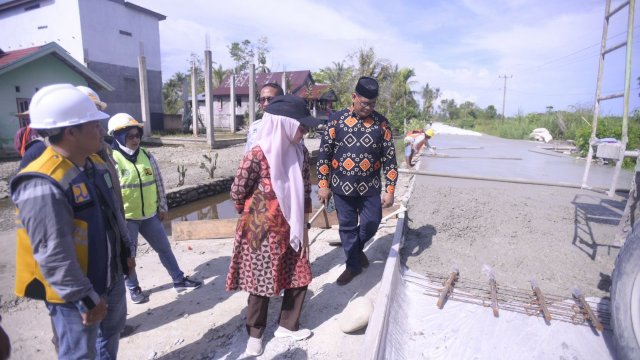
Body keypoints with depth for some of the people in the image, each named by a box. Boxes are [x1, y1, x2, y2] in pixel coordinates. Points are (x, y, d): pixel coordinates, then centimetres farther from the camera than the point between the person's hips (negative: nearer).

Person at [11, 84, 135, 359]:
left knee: (113, 328, 29)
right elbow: (53, 256, -27)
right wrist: (86, 299, -21)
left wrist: (126, 252, 16)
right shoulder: (43, 185, -29)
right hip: (75, 294, -8)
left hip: (111, 276, 8)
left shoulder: (94, 163, 0)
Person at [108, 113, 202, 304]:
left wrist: (162, 207, 13)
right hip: (125, 218, -5)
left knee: (164, 248, 14)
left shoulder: (147, 156, 2)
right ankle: (133, 288, 33)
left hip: (149, 215, 5)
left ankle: (179, 280, 29)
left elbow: (158, 182, 9)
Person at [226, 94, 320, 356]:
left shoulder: (299, 152, -3)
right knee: (262, 284, 10)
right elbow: (237, 193, -10)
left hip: (291, 230, 6)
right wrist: (254, 215, 6)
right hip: (263, 232, -6)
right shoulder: (257, 155, -22)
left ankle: (287, 325, 38)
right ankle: (255, 333, 34)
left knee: (299, 278, 14)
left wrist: (303, 226, 10)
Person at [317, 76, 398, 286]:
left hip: (370, 187, 1)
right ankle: (353, 264, 29)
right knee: (347, 227, 9)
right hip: (342, 186, -1)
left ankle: (356, 248, 36)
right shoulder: (337, 119, -4)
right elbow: (324, 153, -3)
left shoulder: (381, 123, -1)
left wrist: (390, 190, -4)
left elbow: (389, 158, 1)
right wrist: (323, 184, -6)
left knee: (371, 223, 4)